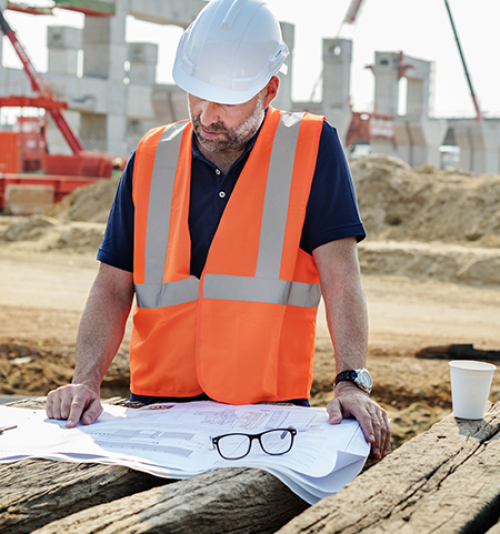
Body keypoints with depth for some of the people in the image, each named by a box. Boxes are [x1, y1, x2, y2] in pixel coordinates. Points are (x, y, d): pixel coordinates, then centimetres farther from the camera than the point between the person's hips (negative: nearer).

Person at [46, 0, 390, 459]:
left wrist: (352, 383, -20)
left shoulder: (312, 148, 0)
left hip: (269, 414, -2)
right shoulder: (151, 158, 10)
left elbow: (340, 275, -6)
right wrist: (86, 380, -6)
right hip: (157, 404, 3)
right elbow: (114, 287, 10)